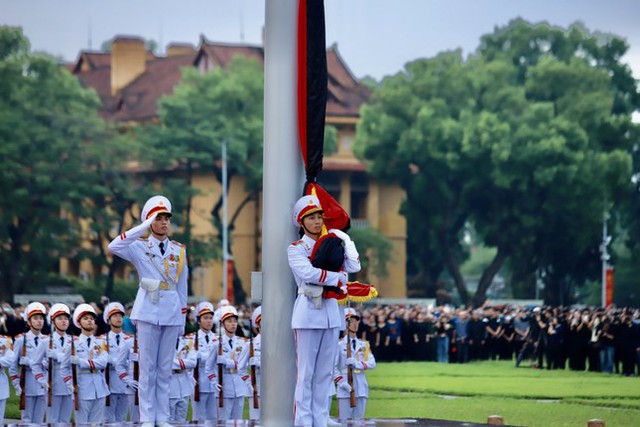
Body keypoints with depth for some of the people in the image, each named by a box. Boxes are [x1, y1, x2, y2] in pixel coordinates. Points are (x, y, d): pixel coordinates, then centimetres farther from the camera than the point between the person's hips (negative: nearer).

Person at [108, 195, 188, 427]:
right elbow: (114, 247, -20)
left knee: (165, 368, 6)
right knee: (147, 367, -2)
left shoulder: (179, 250, 10)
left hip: (172, 313, 3)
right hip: (148, 312, -3)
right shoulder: (140, 247, 0)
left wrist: (183, 319, 9)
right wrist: (144, 227, -20)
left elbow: (182, 287, 12)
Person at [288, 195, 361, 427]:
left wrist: (344, 239, 0)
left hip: (331, 312, 5)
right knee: (306, 372, -6)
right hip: (308, 313, -5)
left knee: (325, 373, 7)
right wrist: (339, 278, -9)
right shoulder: (296, 249, 0)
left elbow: (354, 266, 2)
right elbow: (308, 273, -17)